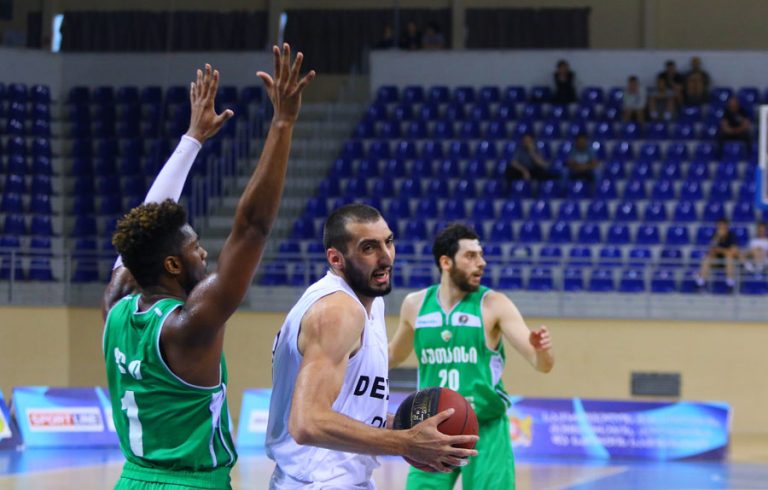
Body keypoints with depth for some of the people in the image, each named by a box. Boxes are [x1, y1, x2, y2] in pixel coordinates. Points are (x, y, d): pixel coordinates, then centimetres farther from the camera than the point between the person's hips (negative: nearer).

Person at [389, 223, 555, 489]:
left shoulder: (494, 305, -8)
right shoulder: (415, 304, 1)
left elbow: (542, 365, -13)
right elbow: (394, 356, 22)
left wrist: (542, 350, -35)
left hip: (485, 431, -3)